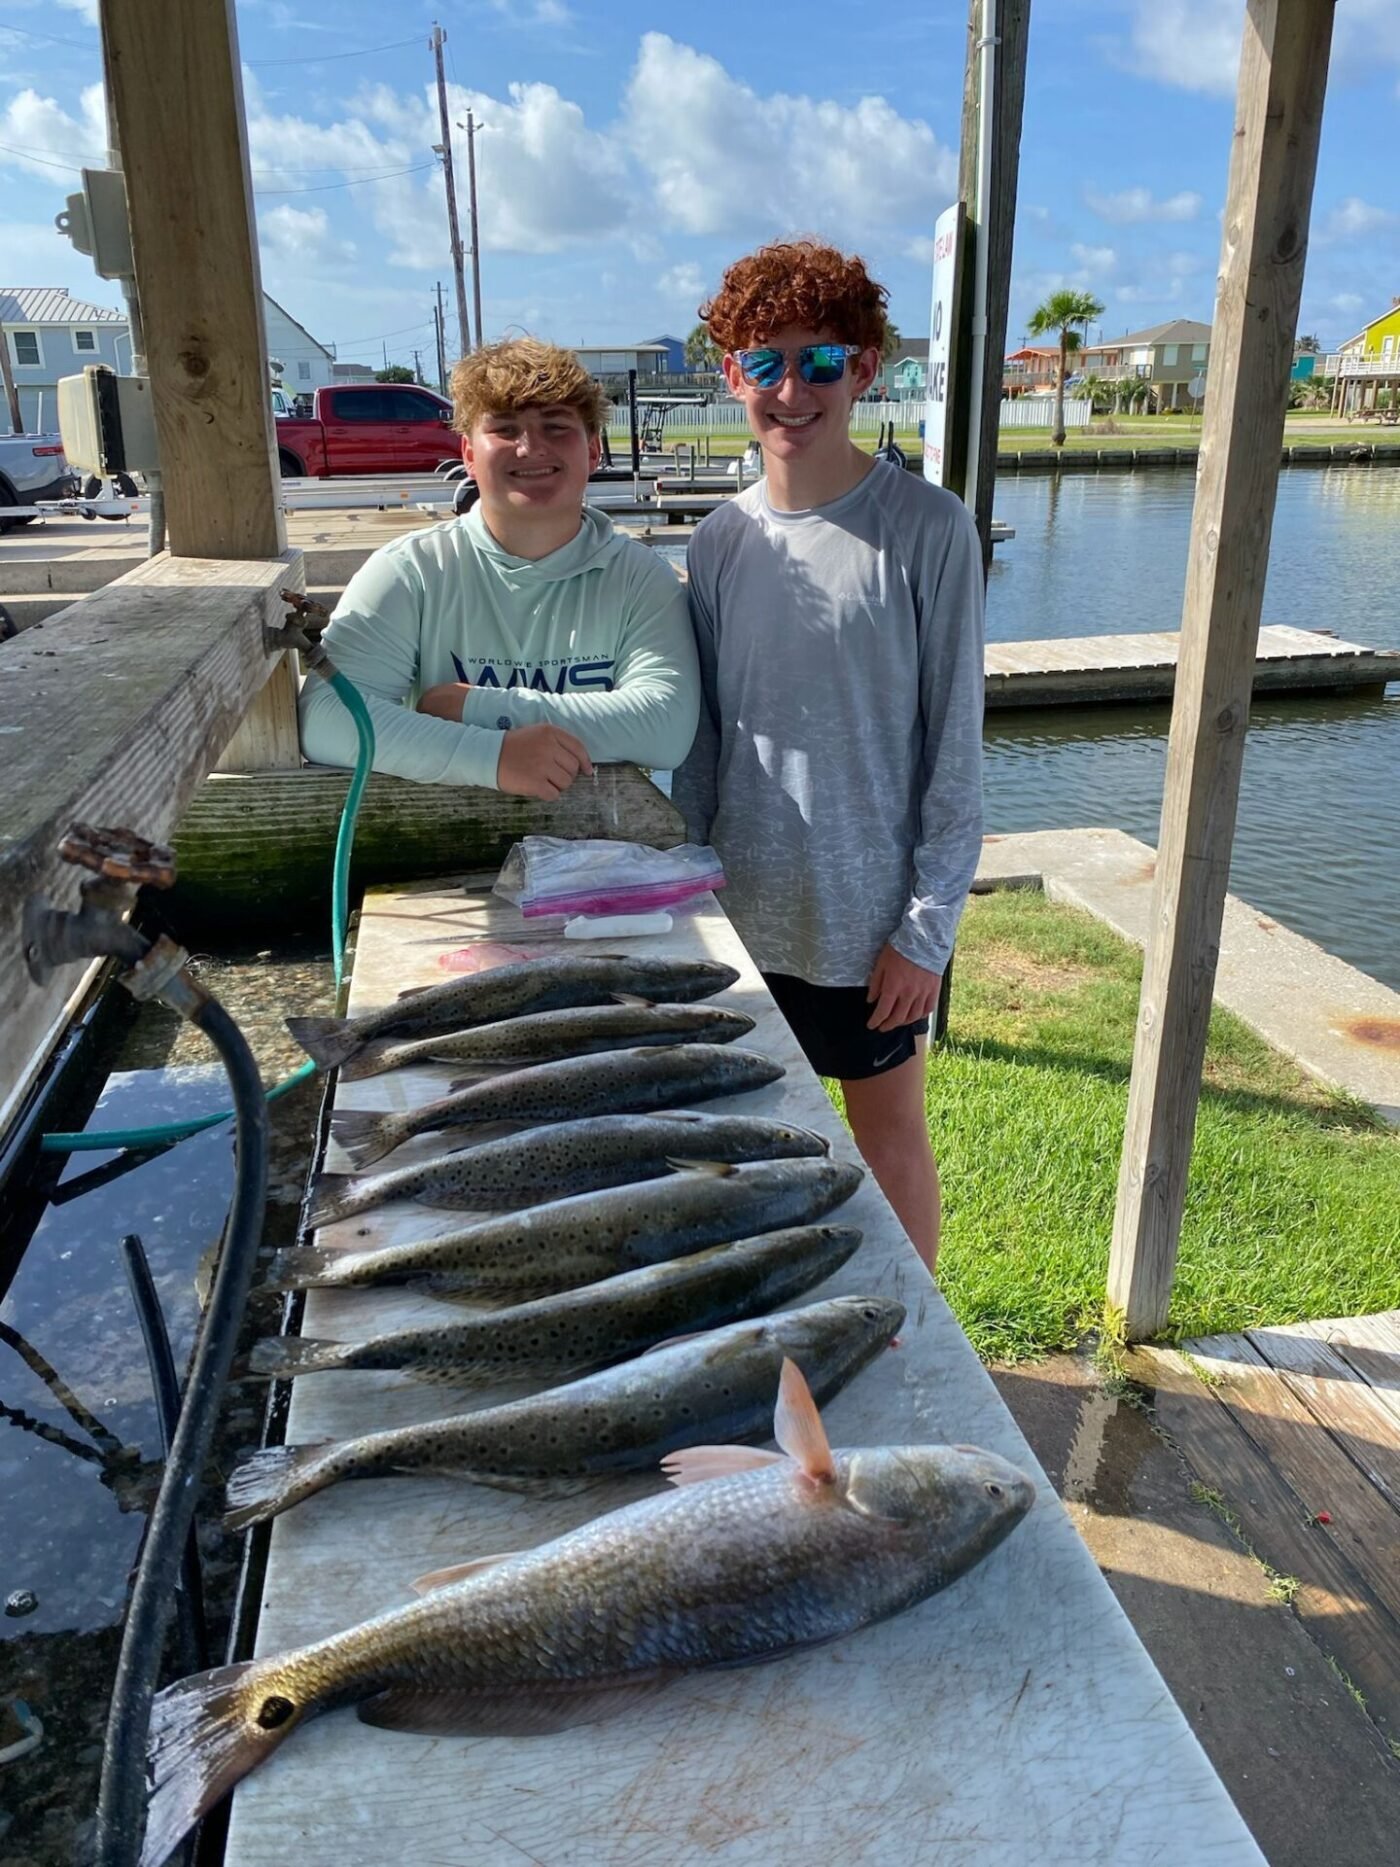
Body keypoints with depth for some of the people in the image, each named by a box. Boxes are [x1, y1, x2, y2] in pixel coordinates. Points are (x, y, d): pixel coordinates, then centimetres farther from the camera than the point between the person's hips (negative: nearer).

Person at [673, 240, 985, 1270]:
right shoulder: (721, 540, 2)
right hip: (745, 906, 4)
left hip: (871, 912, -4)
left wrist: (929, 926, -13)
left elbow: (956, 744, -10)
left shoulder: (926, 528, -11)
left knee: (889, 1127, 13)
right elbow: (703, 734, 7)